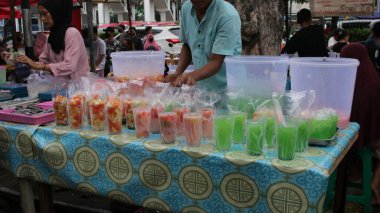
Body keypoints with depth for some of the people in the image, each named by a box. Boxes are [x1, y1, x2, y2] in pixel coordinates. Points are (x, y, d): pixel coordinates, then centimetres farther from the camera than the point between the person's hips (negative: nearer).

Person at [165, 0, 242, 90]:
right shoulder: (186, 8, 3)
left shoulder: (228, 16, -17)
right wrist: (178, 74, 1)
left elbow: (216, 62, -19)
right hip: (200, 88, 5)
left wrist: (192, 76, -34)